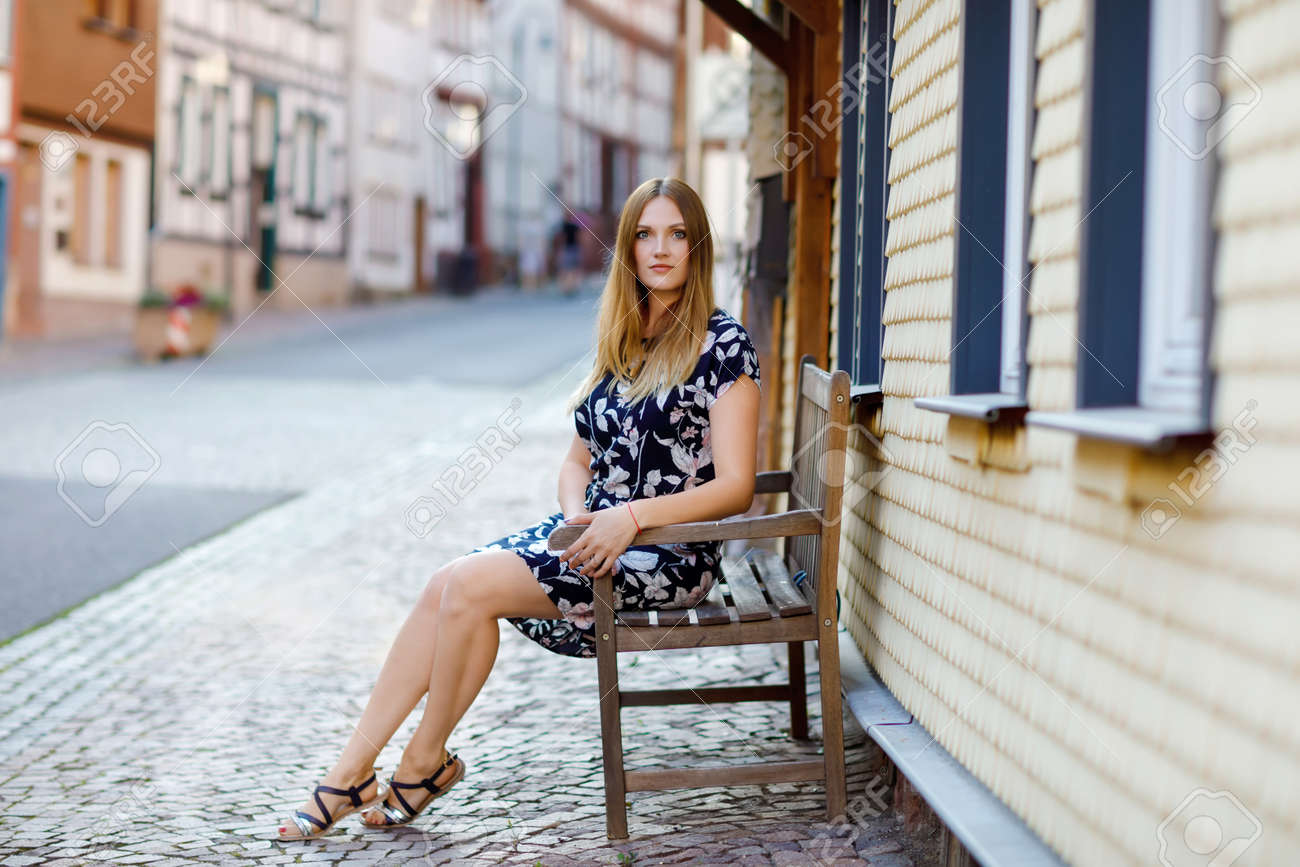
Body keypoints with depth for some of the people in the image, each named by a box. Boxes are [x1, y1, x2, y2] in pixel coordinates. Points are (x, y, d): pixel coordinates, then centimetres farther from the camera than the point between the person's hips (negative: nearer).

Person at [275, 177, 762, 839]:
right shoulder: (619, 340, 15)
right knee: (446, 586, -14)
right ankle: (351, 771, -11)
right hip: (596, 534, 7)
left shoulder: (723, 343, -7)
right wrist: (577, 516, -5)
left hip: (670, 553, -7)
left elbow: (735, 486, -13)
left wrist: (631, 516, -22)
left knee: (470, 584, -20)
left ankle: (426, 761, 0)